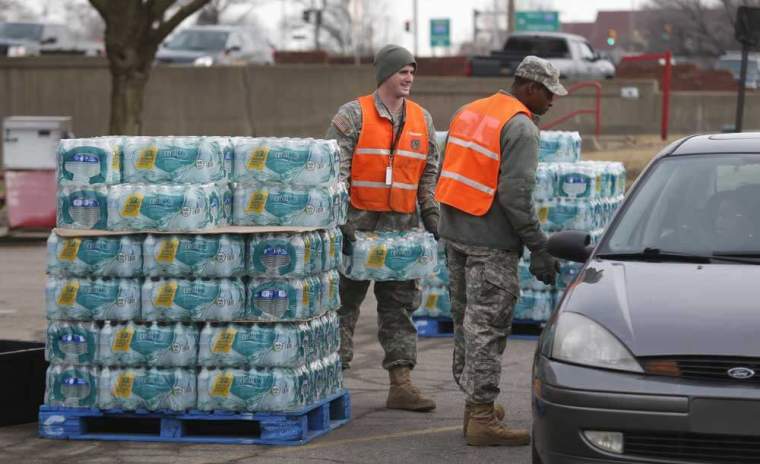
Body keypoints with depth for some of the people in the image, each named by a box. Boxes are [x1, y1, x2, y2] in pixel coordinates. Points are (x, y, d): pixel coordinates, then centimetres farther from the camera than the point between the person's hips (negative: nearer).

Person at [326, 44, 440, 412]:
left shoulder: (422, 120, 11)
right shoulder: (353, 115, -5)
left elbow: (429, 174, 17)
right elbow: (336, 169, -10)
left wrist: (431, 216, 7)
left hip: (402, 229, 5)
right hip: (357, 225, -5)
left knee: (399, 305, 5)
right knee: (344, 302, 2)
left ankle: (401, 384, 7)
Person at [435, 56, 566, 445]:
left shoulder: (469, 112, 13)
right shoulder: (520, 127, -13)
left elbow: (446, 174, 17)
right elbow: (516, 194, -20)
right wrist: (538, 248, -16)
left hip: (454, 233, 9)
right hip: (491, 242, -9)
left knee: (466, 321, 15)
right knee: (487, 326, -6)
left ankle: (474, 404, 24)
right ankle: (482, 418, -5)